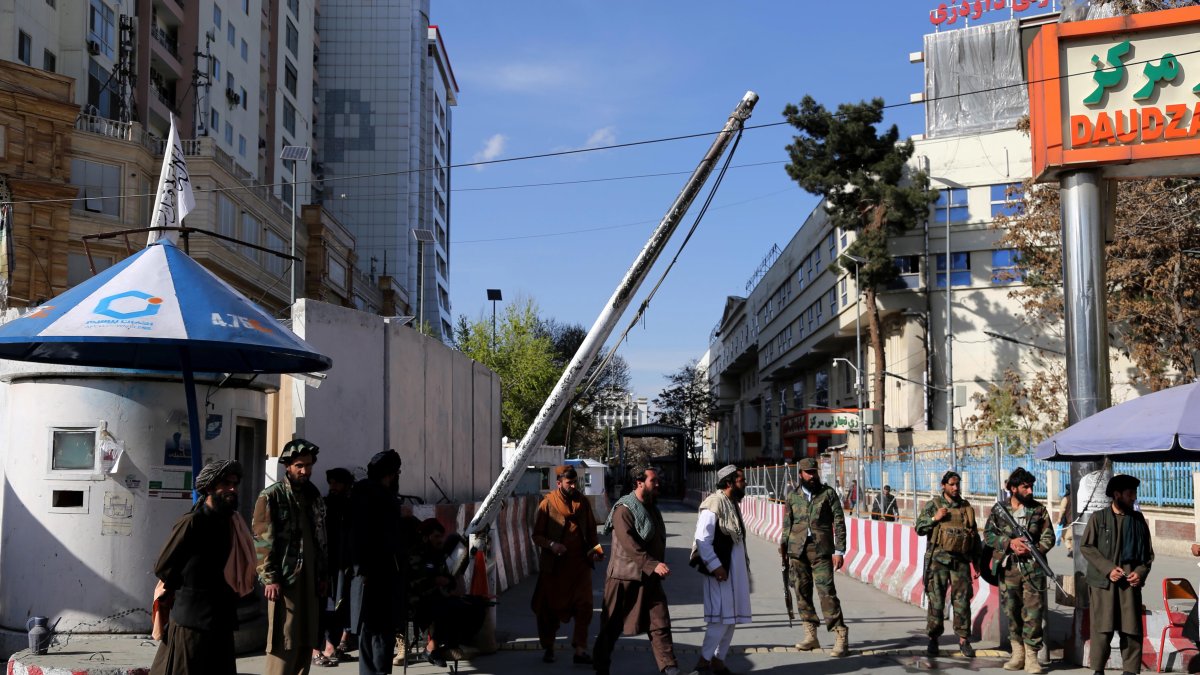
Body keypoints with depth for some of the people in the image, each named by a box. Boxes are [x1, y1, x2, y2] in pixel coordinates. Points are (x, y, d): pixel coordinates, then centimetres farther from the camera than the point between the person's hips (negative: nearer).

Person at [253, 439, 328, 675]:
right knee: (284, 643, -8)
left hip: (310, 579, 6)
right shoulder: (271, 497, -4)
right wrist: (270, 578, -15)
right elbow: (263, 541, -10)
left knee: (306, 643, 8)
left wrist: (322, 575, 15)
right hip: (284, 579, -6)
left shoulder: (314, 497, 15)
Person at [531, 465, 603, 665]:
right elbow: (537, 536, -3)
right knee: (550, 608, 8)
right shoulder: (548, 504, -5)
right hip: (553, 564, -2)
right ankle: (548, 648, 25)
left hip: (580, 564, 2)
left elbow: (591, 531, 13)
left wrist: (594, 549, -4)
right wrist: (551, 545, -22)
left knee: (584, 606, -6)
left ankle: (580, 650, -2)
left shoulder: (583, 502, 6)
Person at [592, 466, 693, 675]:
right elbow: (629, 544, -25)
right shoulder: (624, 510, -13)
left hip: (650, 578, 6)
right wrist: (653, 565, -32)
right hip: (624, 578, -6)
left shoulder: (652, 508, 13)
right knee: (612, 626, 7)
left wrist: (659, 565, 16)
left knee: (660, 624, -3)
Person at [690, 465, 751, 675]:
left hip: (736, 569, 9)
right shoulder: (713, 505, -16)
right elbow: (702, 540, -20)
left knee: (731, 617, 12)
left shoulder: (733, 504, 13)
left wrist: (744, 567, 17)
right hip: (721, 570, -9)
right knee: (721, 617, -9)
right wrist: (715, 566, -22)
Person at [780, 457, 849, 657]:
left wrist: (839, 551, -7)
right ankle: (811, 636, 16)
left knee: (827, 592, -11)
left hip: (821, 551, -4)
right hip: (797, 551, 4)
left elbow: (839, 522, -1)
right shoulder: (793, 497, 11)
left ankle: (841, 637, -8)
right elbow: (787, 525, 16)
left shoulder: (828, 493, 2)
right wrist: (784, 549, 9)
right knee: (802, 593, 7)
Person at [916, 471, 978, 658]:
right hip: (938, 559, -2)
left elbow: (975, 536, 18)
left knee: (962, 600, 0)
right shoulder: (932, 505, 4)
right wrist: (934, 519, -14)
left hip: (961, 560, 2)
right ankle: (933, 639, 8)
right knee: (936, 600, -1)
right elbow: (919, 529, 2)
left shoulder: (967, 507, 12)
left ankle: (963, 639, 8)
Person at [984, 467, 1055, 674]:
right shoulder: (999, 509, 5)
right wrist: (1010, 542, -12)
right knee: (1012, 612, 8)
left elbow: (1048, 538, 3)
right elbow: (988, 535, 2)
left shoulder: (1039, 510, 4)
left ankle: (1031, 657, 3)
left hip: (1032, 569, -1)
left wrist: (1031, 548, -13)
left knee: (1033, 613, -4)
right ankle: (1017, 654, 19)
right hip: (1008, 568, 1)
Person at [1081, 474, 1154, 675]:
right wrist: (1108, 568, -12)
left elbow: (1148, 552, 13)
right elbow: (1086, 547, -2)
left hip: (1130, 582, 3)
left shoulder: (1138, 519, 9)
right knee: (1102, 629, -1)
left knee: (1132, 630, 1)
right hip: (1103, 581, -3)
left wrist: (1141, 572, -5)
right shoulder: (1098, 518, 0)